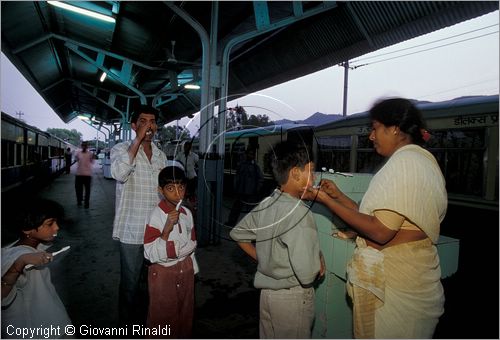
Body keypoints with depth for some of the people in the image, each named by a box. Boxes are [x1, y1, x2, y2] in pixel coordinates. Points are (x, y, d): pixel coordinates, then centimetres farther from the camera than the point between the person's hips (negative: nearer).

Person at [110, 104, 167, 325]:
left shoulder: (161, 155, 10)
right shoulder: (121, 149, -5)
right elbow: (119, 174, -28)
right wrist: (138, 140, -25)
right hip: (132, 230, -4)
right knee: (130, 282, 9)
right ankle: (129, 324, 31)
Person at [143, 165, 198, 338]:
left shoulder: (187, 213, -2)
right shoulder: (156, 215, -20)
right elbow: (151, 255, -25)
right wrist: (167, 229, -33)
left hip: (185, 271, 6)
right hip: (163, 273, -5)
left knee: (185, 315, 19)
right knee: (162, 318, 10)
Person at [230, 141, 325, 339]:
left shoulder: (266, 204, -2)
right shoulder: (299, 212, -26)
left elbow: (237, 234, 11)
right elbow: (307, 274, -28)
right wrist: (320, 264, -7)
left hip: (266, 292, 7)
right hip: (293, 297, -7)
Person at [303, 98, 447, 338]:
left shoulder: (404, 161, -18)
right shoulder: (419, 160, 14)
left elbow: (380, 231, -24)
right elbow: (381, 219, 10)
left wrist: (326, 201, -18)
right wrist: (339, 196, 8)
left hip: (392, 280, -10)